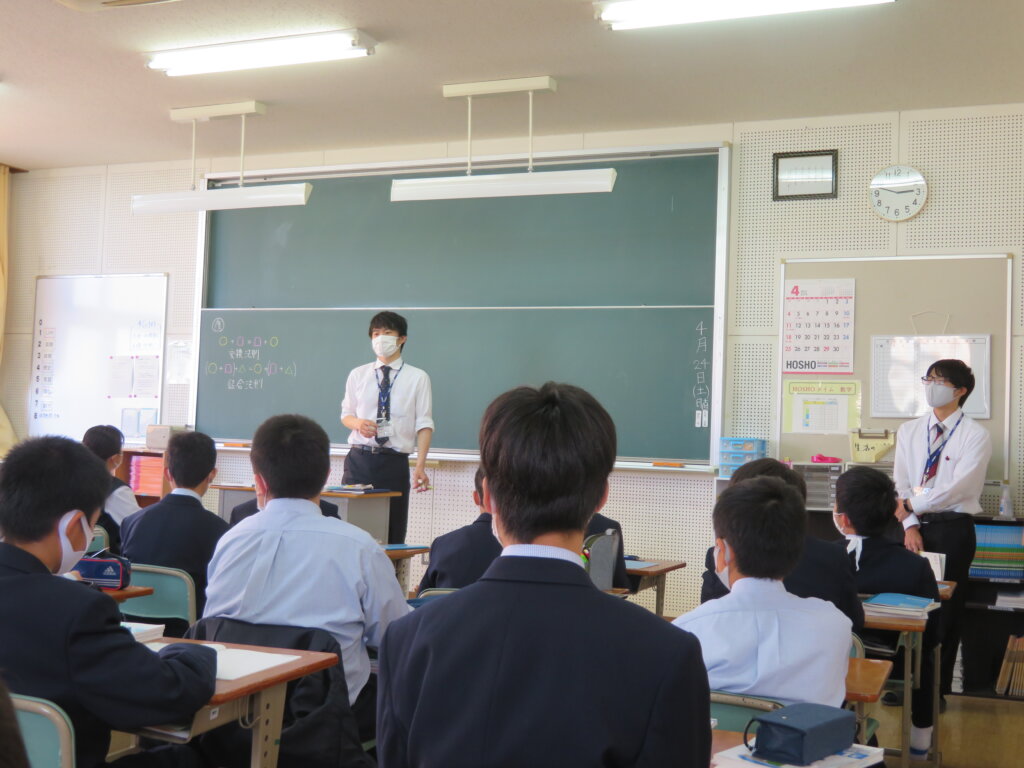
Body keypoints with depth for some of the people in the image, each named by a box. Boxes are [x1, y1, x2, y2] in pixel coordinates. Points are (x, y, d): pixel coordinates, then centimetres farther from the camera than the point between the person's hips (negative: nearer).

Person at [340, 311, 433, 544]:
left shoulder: (418, 378, 3)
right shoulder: (358, 375, 11)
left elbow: (424, 424, -2)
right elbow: (346, 414, 17)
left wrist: (420, 465, -14)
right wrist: (358, 423, -9)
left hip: (394, 463, -2)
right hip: (359, 458, 2)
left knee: (393, 533, 1)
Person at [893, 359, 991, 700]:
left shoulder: (975, 436, -6)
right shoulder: (909, 431, 8)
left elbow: (957, 487, -15)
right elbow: (901, 481, 3)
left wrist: (911, 504, -11)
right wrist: (910, 525, -8)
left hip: (953, 531, -4)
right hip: (915, 527, 4)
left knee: (946, 611, 3)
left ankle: (936, 690, 15)